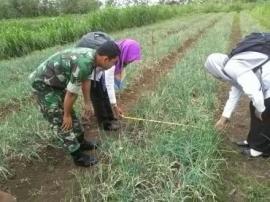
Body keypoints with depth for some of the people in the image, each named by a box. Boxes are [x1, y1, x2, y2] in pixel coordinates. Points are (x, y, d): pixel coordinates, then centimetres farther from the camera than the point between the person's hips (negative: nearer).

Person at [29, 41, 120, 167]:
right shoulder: (83, 65, -34)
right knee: (61, 121, -2)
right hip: (43, 84, -9)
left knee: (70, 113, 17)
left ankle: (81, 142, 34)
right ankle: (78, 156, 8)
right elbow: (71, 94, -24)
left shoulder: (91, 55, -6)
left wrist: (87, 103, 17)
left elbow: (85, 80, 9)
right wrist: (66, 115, -10)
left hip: (56, 82, 9)